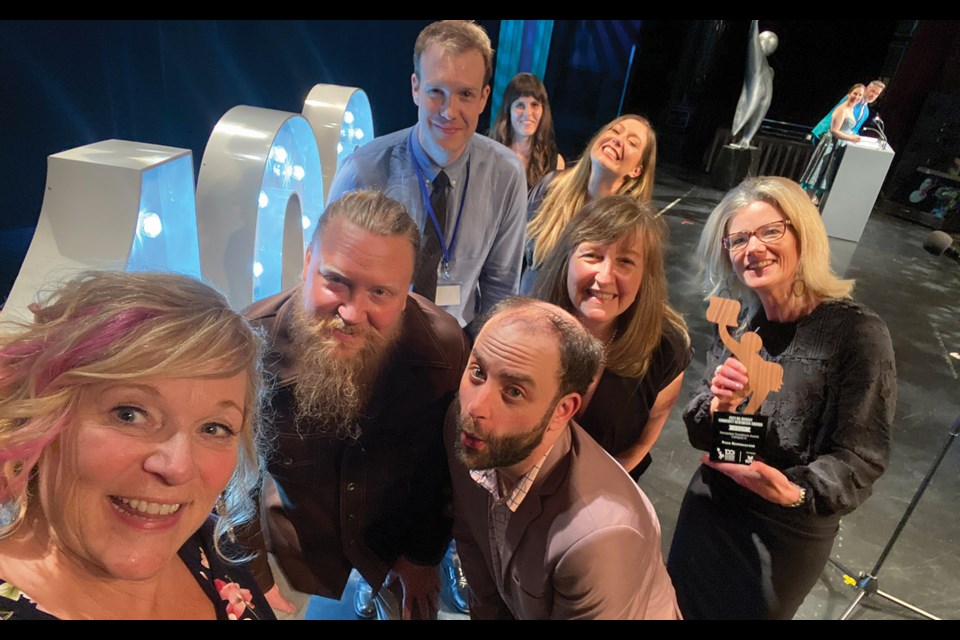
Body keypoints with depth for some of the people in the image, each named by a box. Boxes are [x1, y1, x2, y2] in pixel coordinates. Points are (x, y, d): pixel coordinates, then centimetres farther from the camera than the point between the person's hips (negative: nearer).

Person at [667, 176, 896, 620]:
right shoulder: (737, 324, -5)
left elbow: (861, 457, -16)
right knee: (680, 606, 22)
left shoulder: (858, 333, -19)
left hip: (790, 534, -3)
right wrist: (717, 405, -23)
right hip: (710, 510, 4)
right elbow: (700, 435, -2)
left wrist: (797, 493, -34)